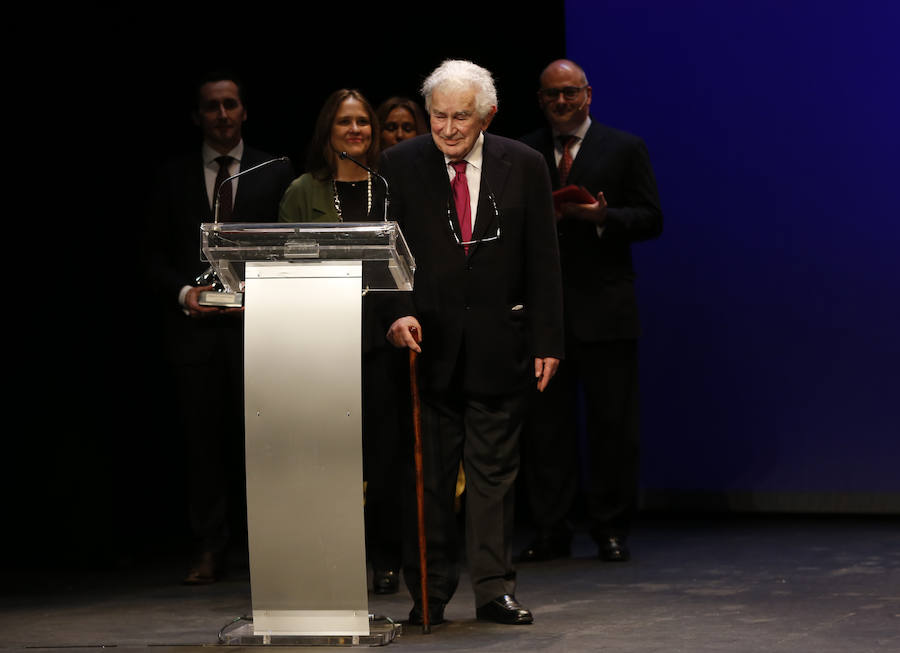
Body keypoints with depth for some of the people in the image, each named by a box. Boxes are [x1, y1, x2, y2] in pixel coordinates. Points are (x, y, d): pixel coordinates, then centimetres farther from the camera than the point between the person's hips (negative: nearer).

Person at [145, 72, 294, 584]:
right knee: (204, 440, 2)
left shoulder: (275, 173, 8)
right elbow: (157, 258, 11)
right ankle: (209, 551, 6)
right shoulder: (174, 178, 12)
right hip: (195, 327, 1)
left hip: (256, 326, -1)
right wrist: (183, 292, -8)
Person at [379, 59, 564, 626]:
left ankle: (494, 589, 12)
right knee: (428, 473, 3)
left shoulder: (523, 166, 2)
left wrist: (548, 341, -1)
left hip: (498, 342, 0)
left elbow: (543, 261, 3)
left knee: (495, 471, 5)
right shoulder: (401, 165, 1)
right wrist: (400, 312, -16)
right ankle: (430, 594, 11)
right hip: (428, 340, 0)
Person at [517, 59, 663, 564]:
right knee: (545, 423, 3)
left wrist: (603, 216, -15)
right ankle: (552, 531, 10)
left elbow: (651, 219, 1)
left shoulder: (625, 149, 5)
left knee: (613, 423, 0)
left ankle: (612, 529, 9)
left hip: (604, 308, -2)